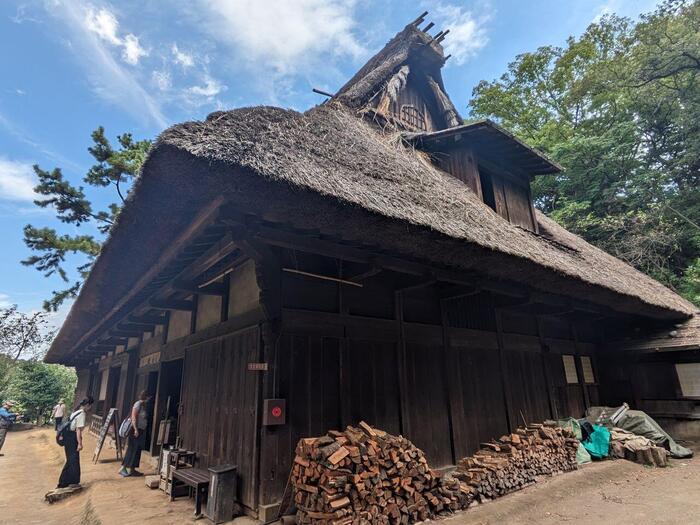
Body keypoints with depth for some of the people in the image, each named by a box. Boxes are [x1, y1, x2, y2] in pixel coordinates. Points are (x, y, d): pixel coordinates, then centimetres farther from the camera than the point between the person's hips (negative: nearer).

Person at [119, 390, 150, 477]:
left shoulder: (143, 405, 13)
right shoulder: (138, 404, -14)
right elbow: (133, 417, -20)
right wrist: (136, 429, -24)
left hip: (141, 431, 9)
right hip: (135, 430, -9)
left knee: (137, 451, 10)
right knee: (132, 450, -5)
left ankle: (132, 470, 15)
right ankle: (123, 468, 1)